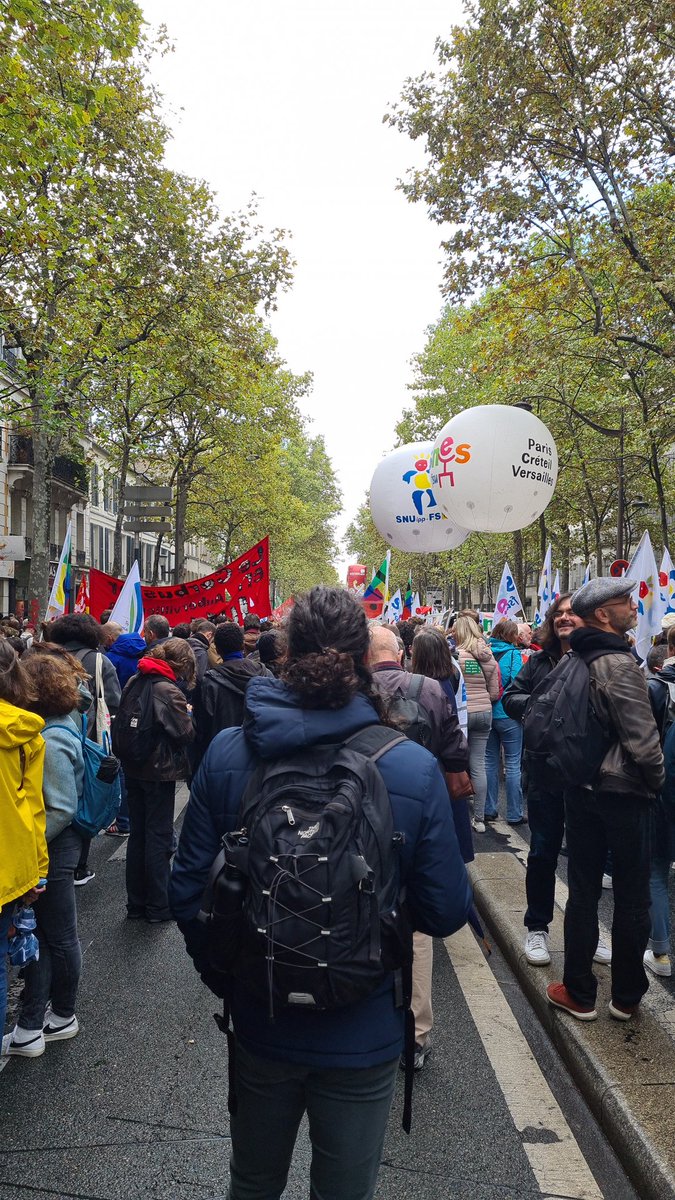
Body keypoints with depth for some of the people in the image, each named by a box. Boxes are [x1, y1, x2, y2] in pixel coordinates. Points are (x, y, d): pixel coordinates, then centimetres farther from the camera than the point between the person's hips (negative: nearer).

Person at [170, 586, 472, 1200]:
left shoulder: (226, 753, -16)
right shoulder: (415, 768, -21)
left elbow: (187, 891, -8)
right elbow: (447, 912, -14)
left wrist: (221, 975, 9)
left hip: (259, 1026, 2)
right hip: (363, 1034, -2)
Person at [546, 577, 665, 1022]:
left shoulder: (575, 660, 3)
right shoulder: (619, 662, -20)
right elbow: (642, 737, -21)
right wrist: (657, 781, -4)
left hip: (581, 789, 6)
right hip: (623, 791, -6)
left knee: (583, 893, 13)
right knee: (632, 897, 10)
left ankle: (579, 993, 23)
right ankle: (627, 997, 23)